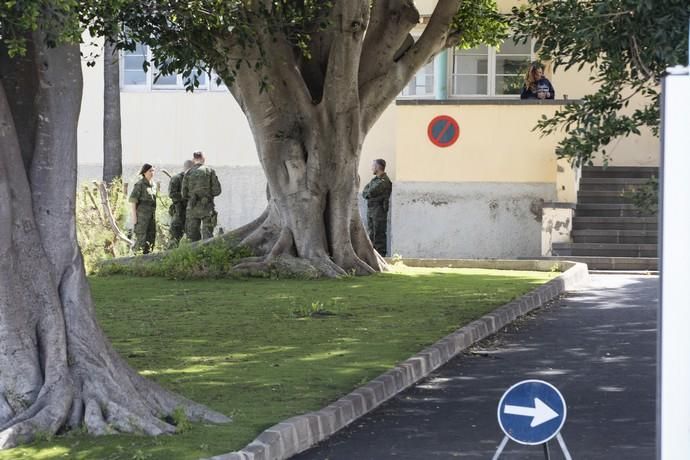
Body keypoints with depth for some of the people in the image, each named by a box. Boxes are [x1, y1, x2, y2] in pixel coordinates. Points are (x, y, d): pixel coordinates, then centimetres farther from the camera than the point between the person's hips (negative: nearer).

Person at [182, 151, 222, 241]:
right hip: (207, 207, -1)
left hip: (193, 208, 1)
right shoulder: (210, 171, -1)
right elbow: (217, 190, -3)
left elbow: (184, 195, 3)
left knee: (193, 237, 8)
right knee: (207, 235, -2)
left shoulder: (188, 173, 3)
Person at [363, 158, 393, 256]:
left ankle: (380, 254, -5)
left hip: (379, 210, -9)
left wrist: (367, 193, 1)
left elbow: (371, 192, -18)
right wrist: (369, 193, -7)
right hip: (370, 210, 9)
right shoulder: (374, 180, 16)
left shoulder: (384, 181, -13)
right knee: (371, 234, 12)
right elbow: (364, 193, 12)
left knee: (379, 235, -7)